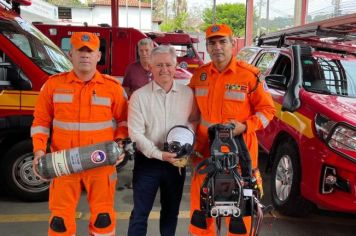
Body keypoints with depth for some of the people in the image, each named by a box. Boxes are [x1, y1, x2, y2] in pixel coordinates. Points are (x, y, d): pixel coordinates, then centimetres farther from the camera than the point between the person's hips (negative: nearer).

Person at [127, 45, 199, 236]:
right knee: (140, 213, 6)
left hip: (177, 162, 3)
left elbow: (194, 121, 7)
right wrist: (159, 154, -22)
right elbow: (136, 133, -13)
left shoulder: (187, 93, 0)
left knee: (171, 211, 19)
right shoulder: (139, 96, -8)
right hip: (147, 162, -2)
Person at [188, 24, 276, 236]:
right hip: (205, 149, 4)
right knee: (200, 203, 13)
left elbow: (268, 109, -3)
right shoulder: (200, 75, 6)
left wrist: (244, 127, -18)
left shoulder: (250, 75, -8)